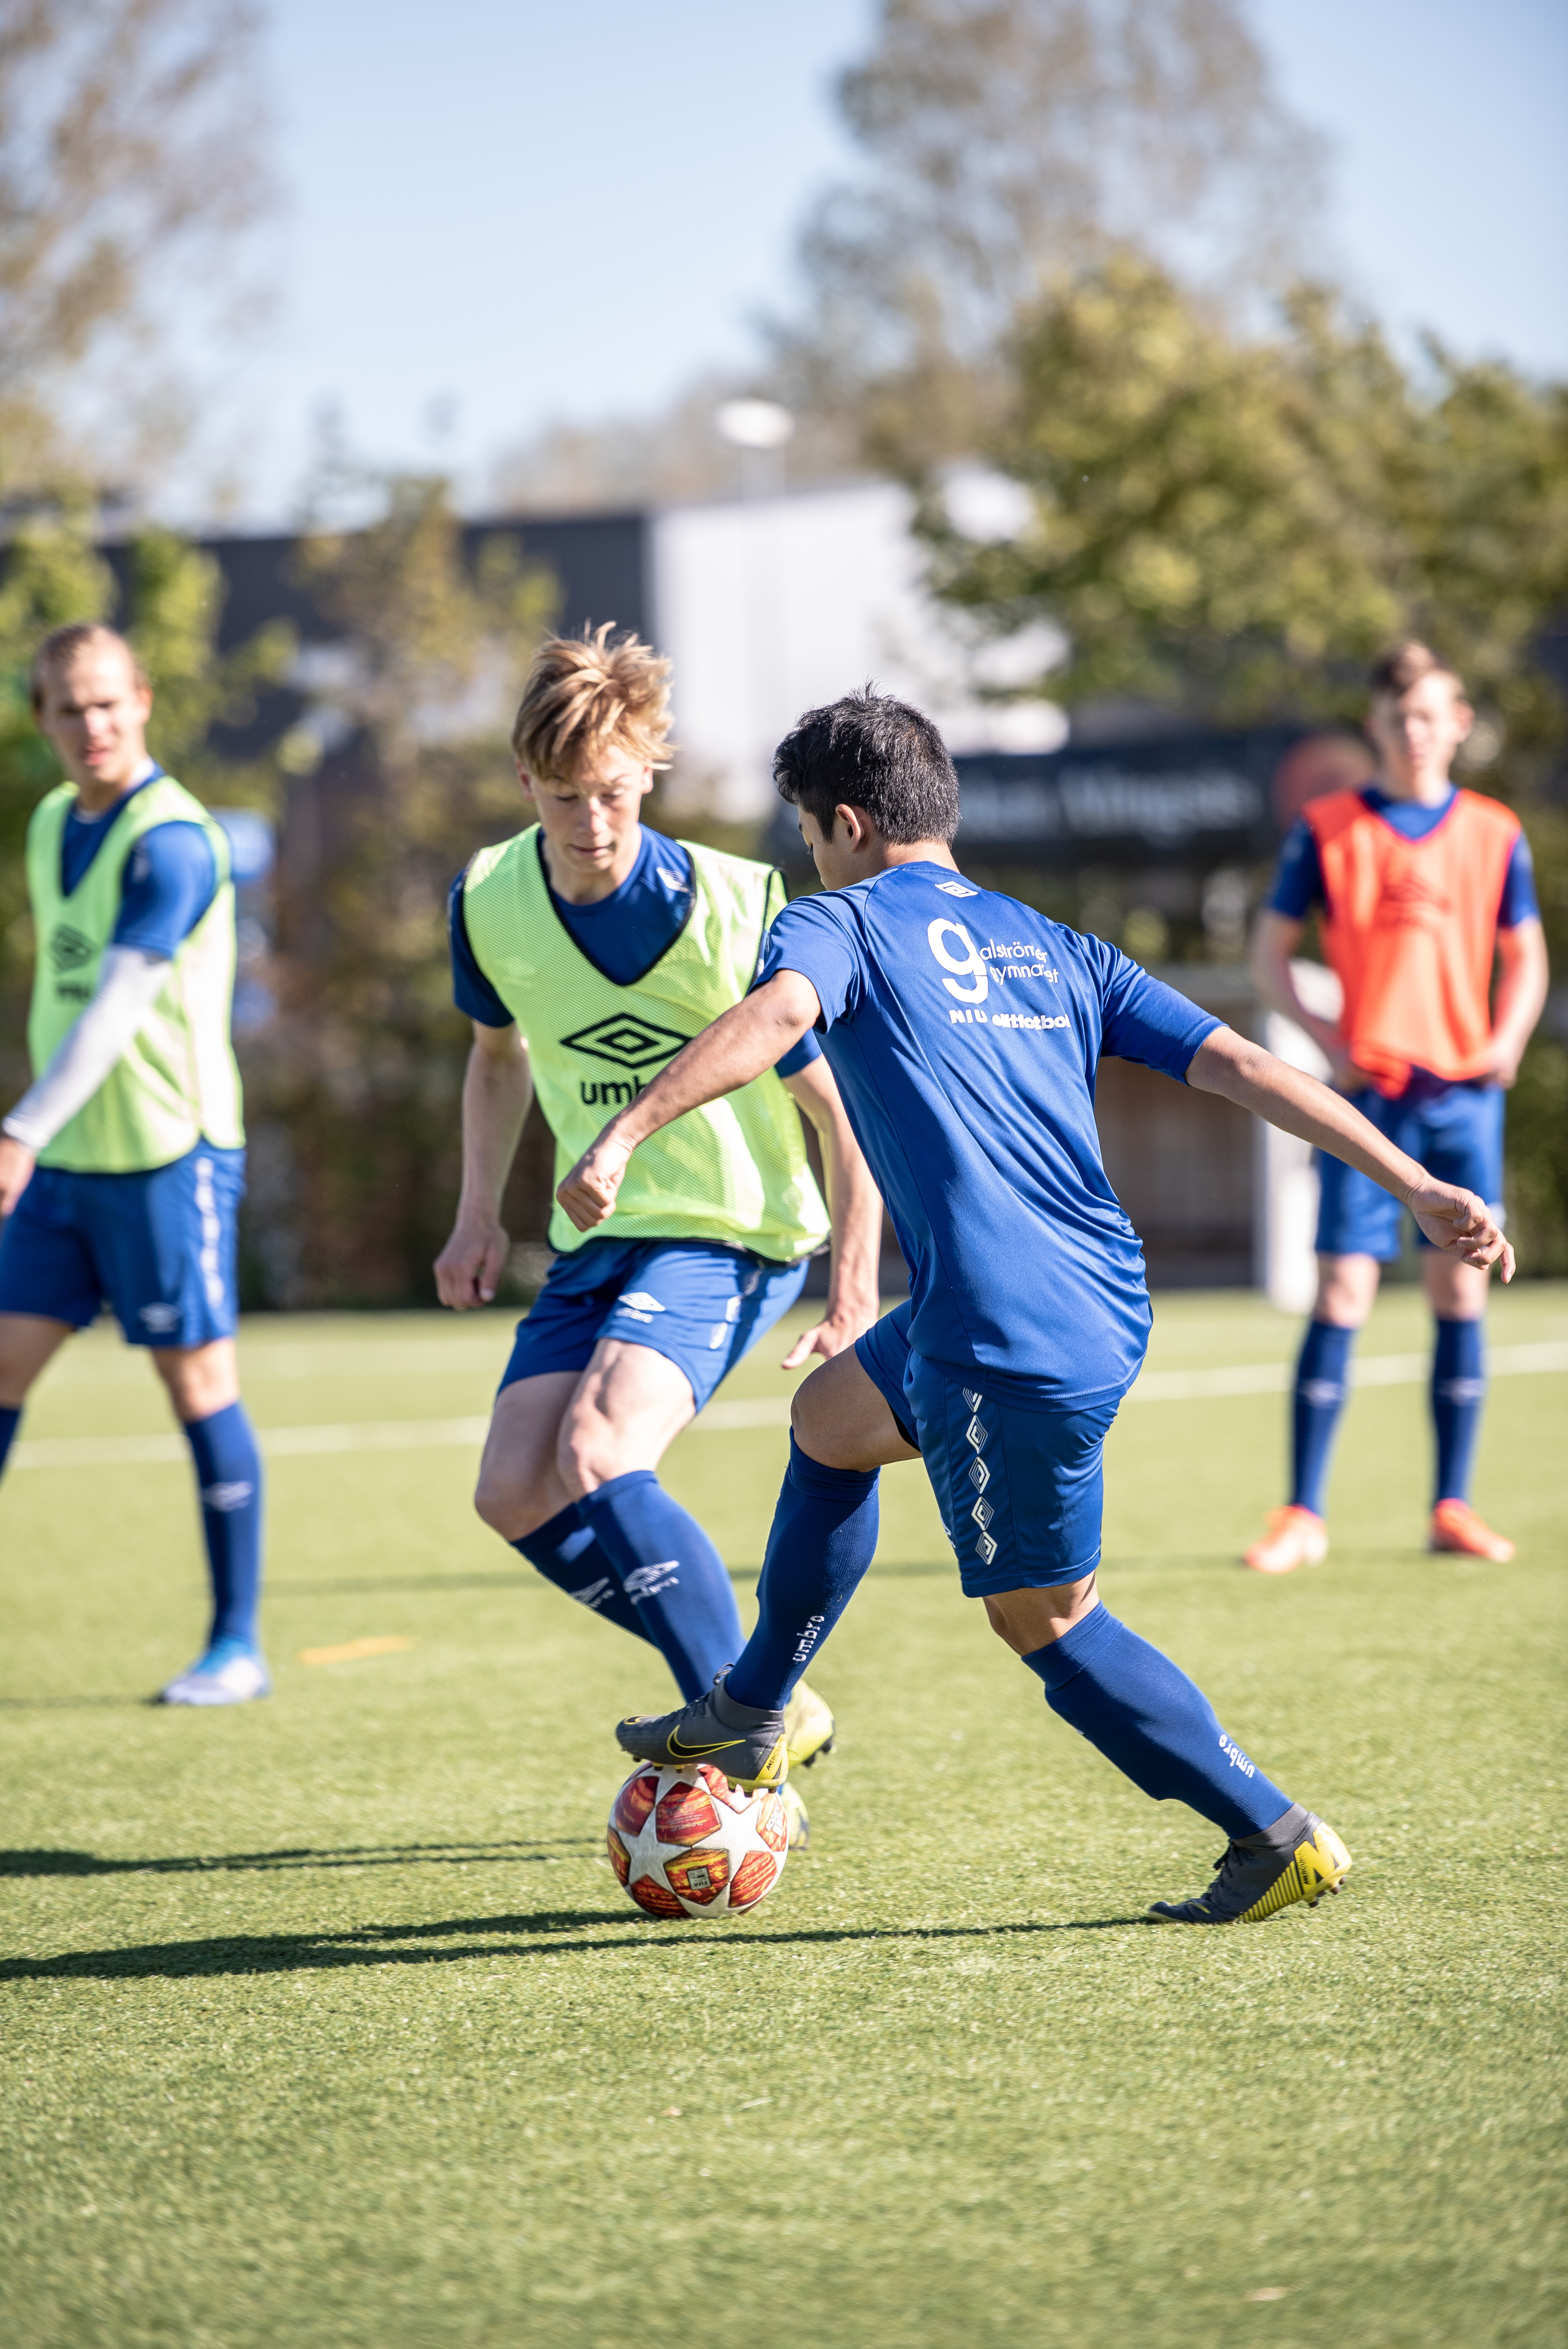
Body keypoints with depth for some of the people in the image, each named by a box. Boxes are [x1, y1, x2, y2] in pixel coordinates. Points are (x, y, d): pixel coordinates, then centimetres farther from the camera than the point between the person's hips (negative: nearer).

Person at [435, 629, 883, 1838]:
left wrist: (857, 1288, -13)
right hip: (598, 1238, 7)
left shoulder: (731, 911, -19)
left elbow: (838, 1103, -10)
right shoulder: (491, 900, -3)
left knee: (596, 1457, -28)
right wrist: (481, 1212, 11)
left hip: (732, 1232, -7)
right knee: (515, 1495, -5)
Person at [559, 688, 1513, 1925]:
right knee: (831, 1418, 29)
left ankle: (1280, 1838, 7)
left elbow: (778, 1013, -21)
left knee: (1046, 1618, 8)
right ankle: (751, 1719, 40)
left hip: (1015, 1346, -8)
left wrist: (626, 1135, -30)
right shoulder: (1053, 946, 20)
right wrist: (1417, 1186, 8)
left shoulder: (843, 921, 3)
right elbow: (1236, 1063, 11)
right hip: (1107, 1302, 8)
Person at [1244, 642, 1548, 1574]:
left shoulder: (1495, 833, 8)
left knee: (1462, 1295, 3)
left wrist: (1509, 1036, -3)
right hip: (1365, 1091, -2)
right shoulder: (1328, 830, 2)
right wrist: (1323, 1033, -9)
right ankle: (1305, 1514, -1)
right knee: (1342, 1297, -6)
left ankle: (1453, 1507, 11)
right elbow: (1270, 953, 6)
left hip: (1465, 1091, 2)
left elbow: (1525, 957, 16)